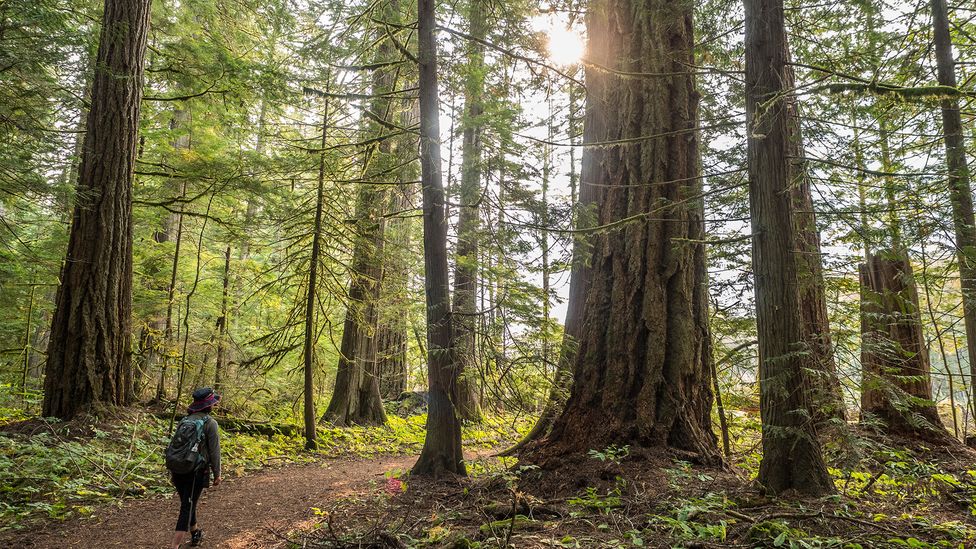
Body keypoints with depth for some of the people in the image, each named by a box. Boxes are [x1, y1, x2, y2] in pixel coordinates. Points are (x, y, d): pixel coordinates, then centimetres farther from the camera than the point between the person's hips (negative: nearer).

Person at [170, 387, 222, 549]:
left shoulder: (185, 419, 8)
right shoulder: (210, 423, -10)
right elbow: (214, 451, -10)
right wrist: (217, 473, 0)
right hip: (196, 471, -6)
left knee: (188, 503, 21)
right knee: (188, 507, -1)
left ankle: (195, 533, 40)